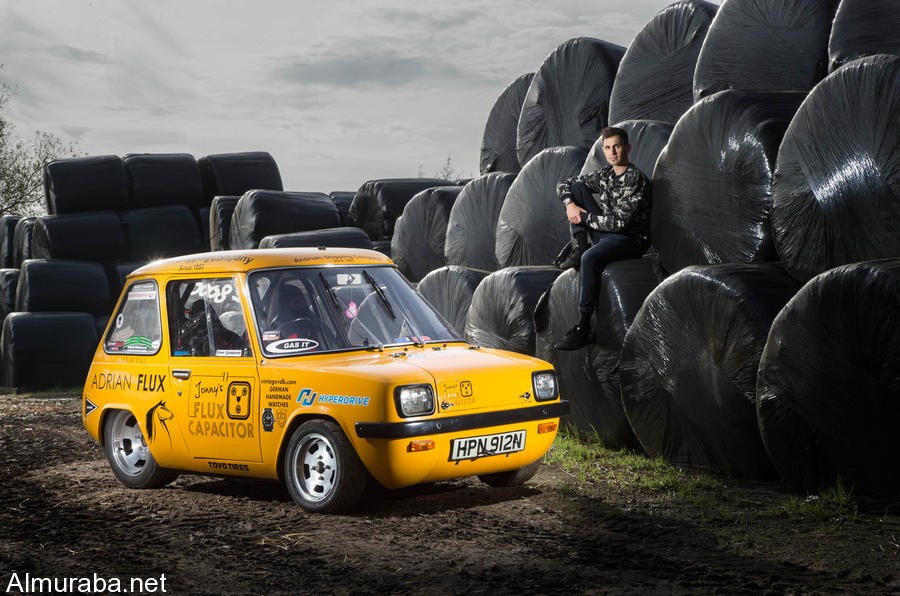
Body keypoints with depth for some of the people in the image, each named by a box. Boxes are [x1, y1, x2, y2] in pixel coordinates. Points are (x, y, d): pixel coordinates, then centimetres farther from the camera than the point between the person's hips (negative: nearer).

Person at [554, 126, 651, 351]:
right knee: (576, 187, 3)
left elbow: (619, 221, -25)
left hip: (632, 238, -8)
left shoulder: (635, 179, -17)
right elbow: (563, 185, 16)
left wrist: (584, 217, -16)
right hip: (606, 232, 8)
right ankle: (578, 249, -3)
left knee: (590, 259, -38)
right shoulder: (605, 174, 8)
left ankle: (583, 330, -35)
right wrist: (570, 205, -7)